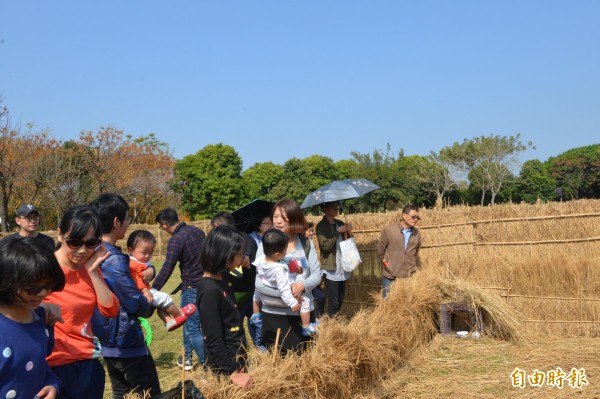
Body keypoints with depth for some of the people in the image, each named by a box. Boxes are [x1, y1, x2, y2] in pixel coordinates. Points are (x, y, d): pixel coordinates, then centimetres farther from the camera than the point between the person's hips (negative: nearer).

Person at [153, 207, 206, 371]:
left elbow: (167, 269, -21)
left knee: (193, 329, -1)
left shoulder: (176, 240, -18)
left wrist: (153, 290, -16)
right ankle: (186, 358, 33)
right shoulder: (198, 231, 5)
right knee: (189, 320, 23)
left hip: (192, 287, -8)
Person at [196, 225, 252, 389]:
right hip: (224, 363, -8)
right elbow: (214, 340, -23)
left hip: (236, 355, 8)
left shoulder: (223, 277, -1)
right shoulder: (209, 290, -25)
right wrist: (232, 374, -21)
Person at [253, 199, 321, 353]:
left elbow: (317, 274, 2)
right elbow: (257, 280, -13)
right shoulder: (266, 244, -7)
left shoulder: (306, 244, 1)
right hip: (274, 314, -2)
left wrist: (302, 285, -19)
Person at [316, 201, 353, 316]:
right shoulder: (321, 226, -7)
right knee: (333, 302, -6)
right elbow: (325, 245, -17)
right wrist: (338, 232, -18)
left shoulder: (340, 223, 12)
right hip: (331, 269, -6)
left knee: (340, 301, 11)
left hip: (342, 268, 6)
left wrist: (348, 232, -3)